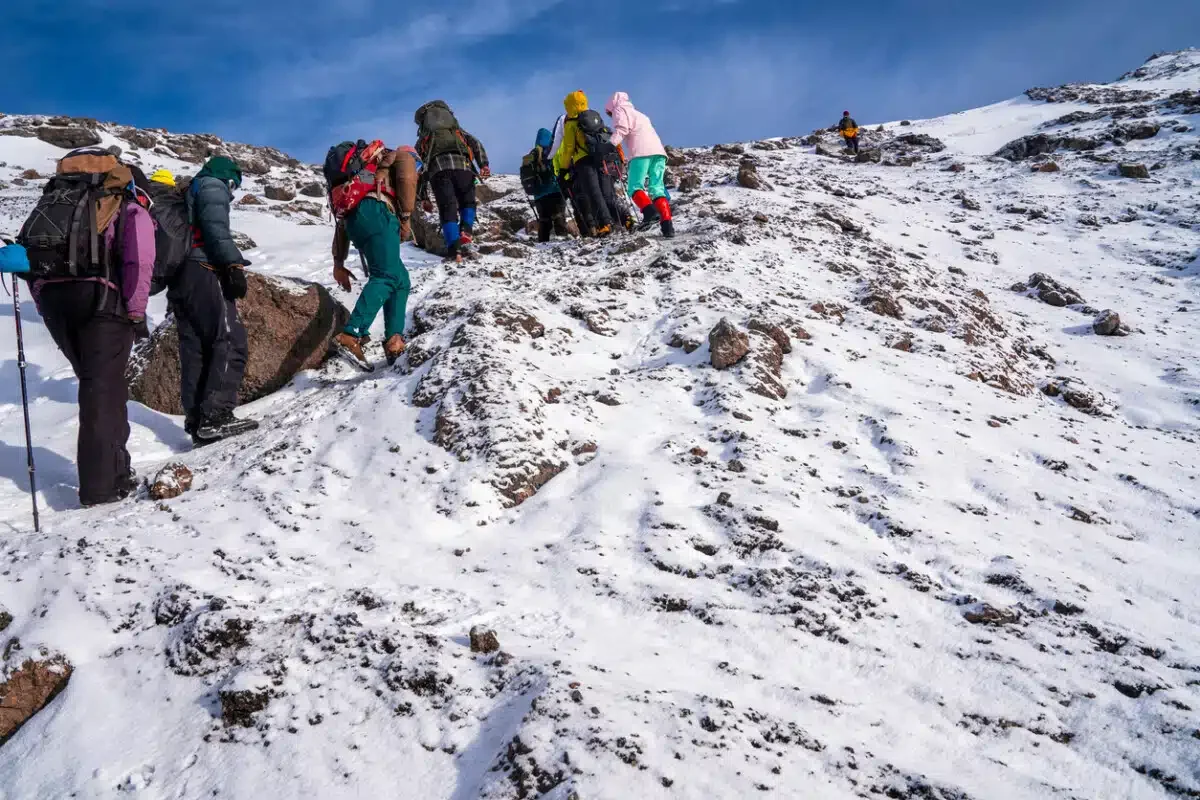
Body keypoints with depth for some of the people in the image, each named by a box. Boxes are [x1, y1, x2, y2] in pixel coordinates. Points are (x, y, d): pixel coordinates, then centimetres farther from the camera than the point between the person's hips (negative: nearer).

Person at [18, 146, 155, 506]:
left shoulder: (52, 203, 29)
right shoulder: (133, 212, 11)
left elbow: (28, 250, 16)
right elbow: (139, 263, -7)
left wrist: (47, 305, 16)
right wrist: (135, 314, 0)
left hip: (51, 297, 5)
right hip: (99, 296, -5)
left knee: (95, 382, 19)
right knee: (104, 386, 1)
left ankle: (114, 470, 25)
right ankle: (101, 484, 0)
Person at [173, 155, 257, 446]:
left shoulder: (188, 193, 32)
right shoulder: (213, 187, 4)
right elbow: (216, 228, -14)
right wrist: (234, 265, -22)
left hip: (178, 277, 10)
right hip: (203, 272, -10)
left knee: (194, 350, 6)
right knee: (230, 342, -14)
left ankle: (197, 422, 2)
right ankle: (216, 416, -25)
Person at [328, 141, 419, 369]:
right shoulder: (403, 156, 26)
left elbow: (341, 219, 33)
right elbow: (407, 178, -2)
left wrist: (339, 262, 28)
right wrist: (406, 217, -6)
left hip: (352, 218, 7)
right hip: (375, 210, -7)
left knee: (400, 279, 13)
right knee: (386, 276, -19)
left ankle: (393, 342, -4)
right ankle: (351, 335, -38)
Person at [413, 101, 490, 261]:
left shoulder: (423, 140, 37)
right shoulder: (458, 132, 39)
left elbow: (417, 168, 28)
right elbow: (475, 144, 19)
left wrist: (423, 198, 27)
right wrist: (484, 165, 5)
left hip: (437, 167, 0)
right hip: (461, 164, 0)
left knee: (447, 209, -1)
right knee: (467, 202, 16)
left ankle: (454, 247, -18)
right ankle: (466, 231, -11)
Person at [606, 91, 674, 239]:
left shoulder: (620, 110, 14)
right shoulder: (638, 114, 37)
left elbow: (621, 130, -5)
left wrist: (610, 145, -14)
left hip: (642, 152, -7)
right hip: (658, 150, 7)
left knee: (634, 187, -7)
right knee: (657, 189, 3)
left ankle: (650, 212, -33)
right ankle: (667, 225, -12)